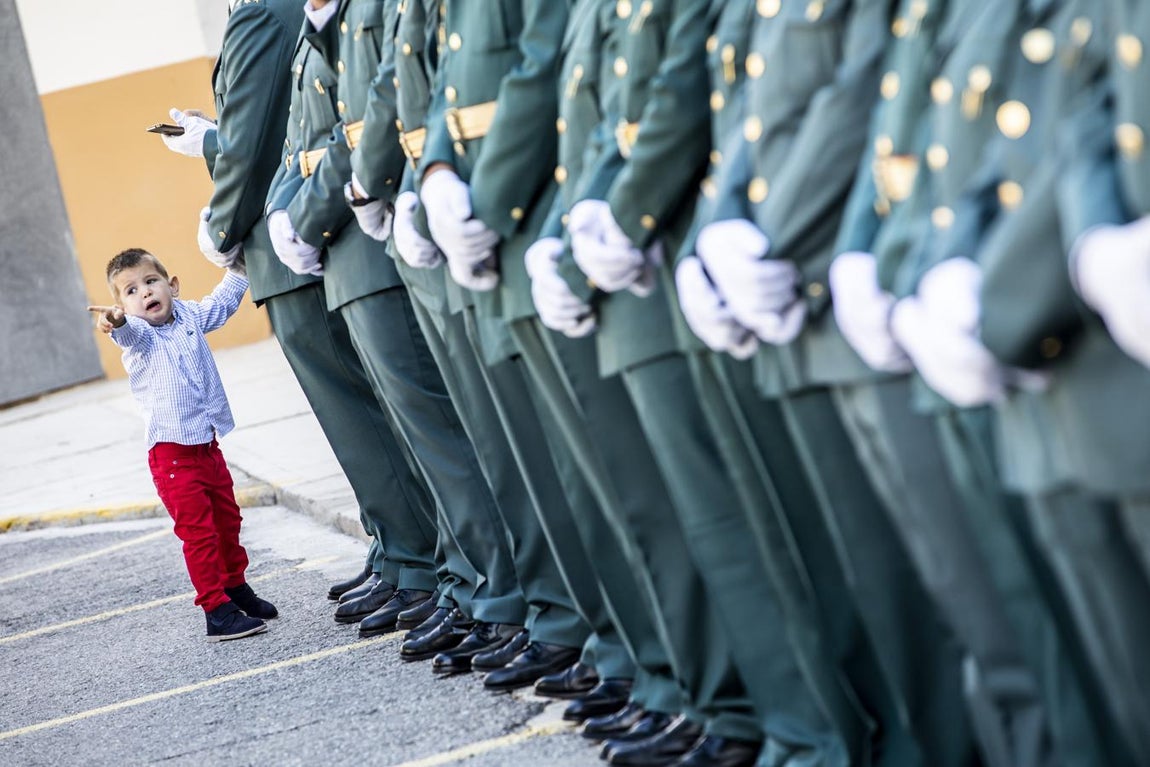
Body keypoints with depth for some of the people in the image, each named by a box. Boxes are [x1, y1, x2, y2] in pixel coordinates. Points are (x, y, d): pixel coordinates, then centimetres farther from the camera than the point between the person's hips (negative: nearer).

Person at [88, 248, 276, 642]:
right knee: (198, 531, -9)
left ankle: (236, 588, 39)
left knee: (228, 521, 20)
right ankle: (217, 611, -6)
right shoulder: (139, 336, -12)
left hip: (208, 445, 7)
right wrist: (117, 321, -58)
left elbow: (222, 301, 24)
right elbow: (132, 332, -36)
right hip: (172, 453, -7)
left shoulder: (190, 317, 5)